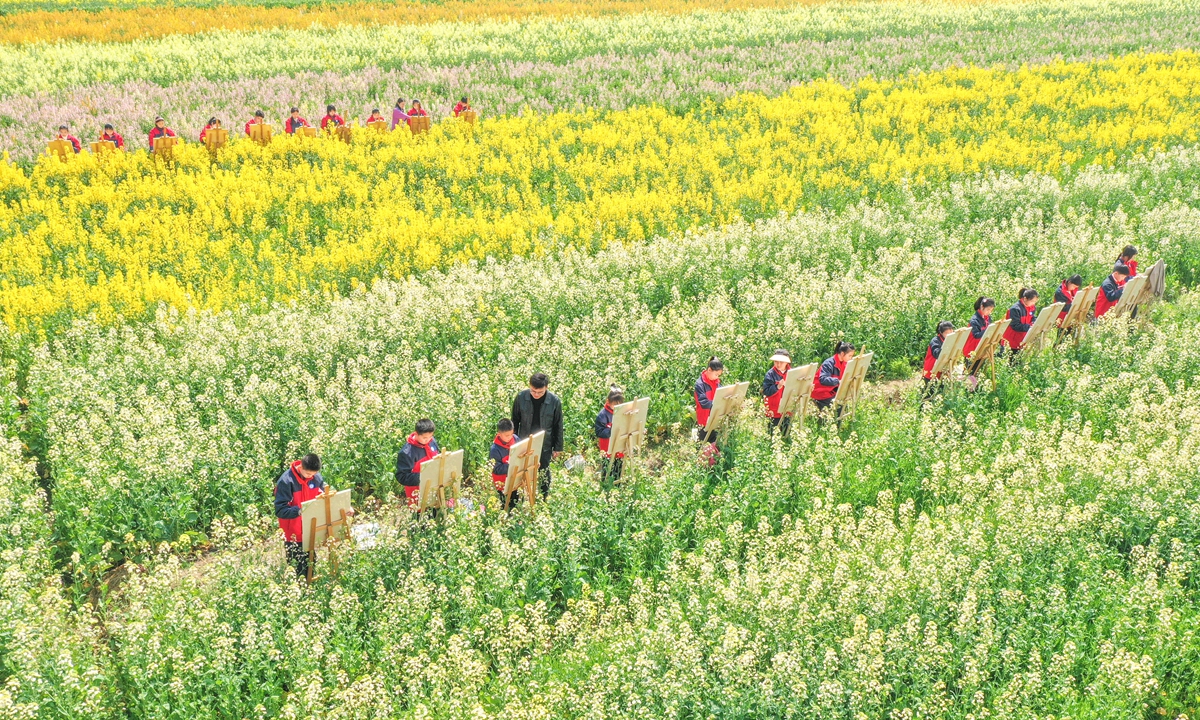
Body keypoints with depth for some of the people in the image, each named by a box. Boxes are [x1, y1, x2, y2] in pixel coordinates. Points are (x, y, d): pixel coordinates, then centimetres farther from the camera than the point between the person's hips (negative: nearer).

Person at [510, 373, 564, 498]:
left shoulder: (554, 401, -17)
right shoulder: (521, 397, -15)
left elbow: (558, 426, -5)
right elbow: (514, 421, -1)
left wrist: (558, 448, 0)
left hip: (545, 445, -1)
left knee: (544, 474, 15)